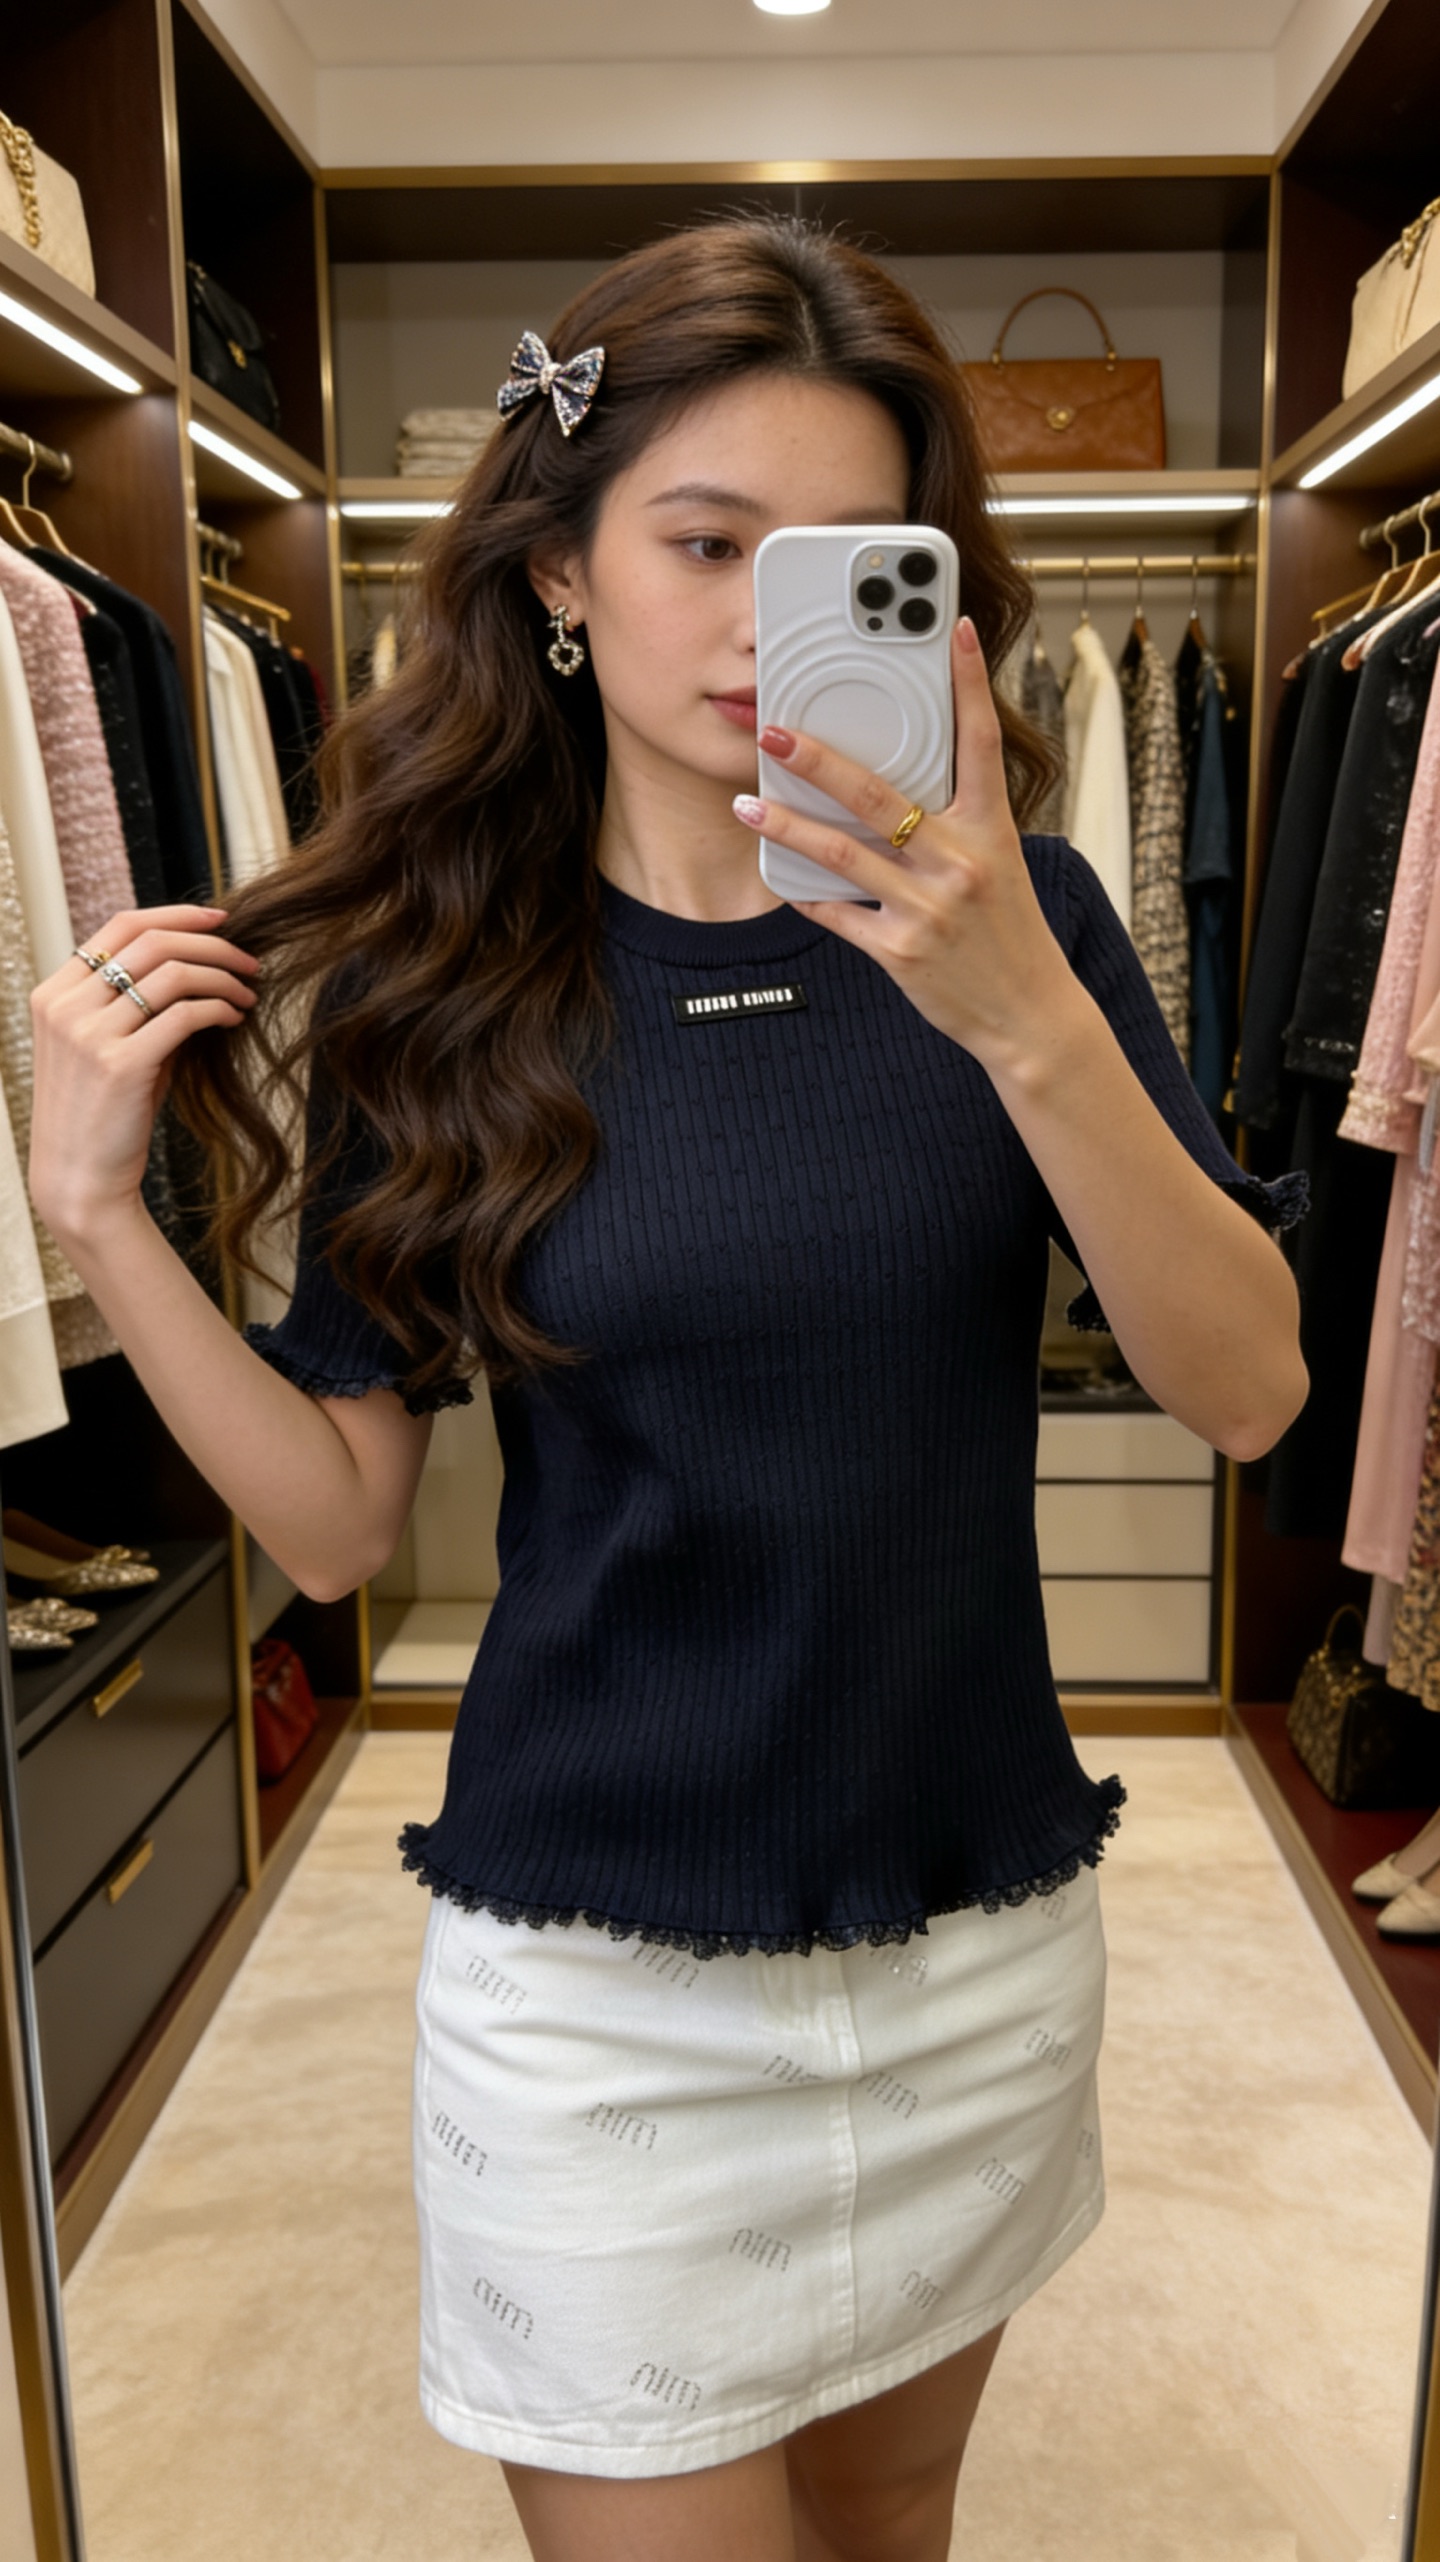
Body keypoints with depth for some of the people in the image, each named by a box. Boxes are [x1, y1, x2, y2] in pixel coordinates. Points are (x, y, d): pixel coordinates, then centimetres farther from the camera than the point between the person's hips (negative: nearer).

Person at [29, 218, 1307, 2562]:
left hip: (986, 1943, 3)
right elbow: (337, 1523, -4)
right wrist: (96, 1212, -15)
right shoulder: (432, 977, -7)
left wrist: (1025, 1020, -30)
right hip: (598, 1991, -2)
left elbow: (1249, 1395, -16)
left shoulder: (1011, 918, -7)